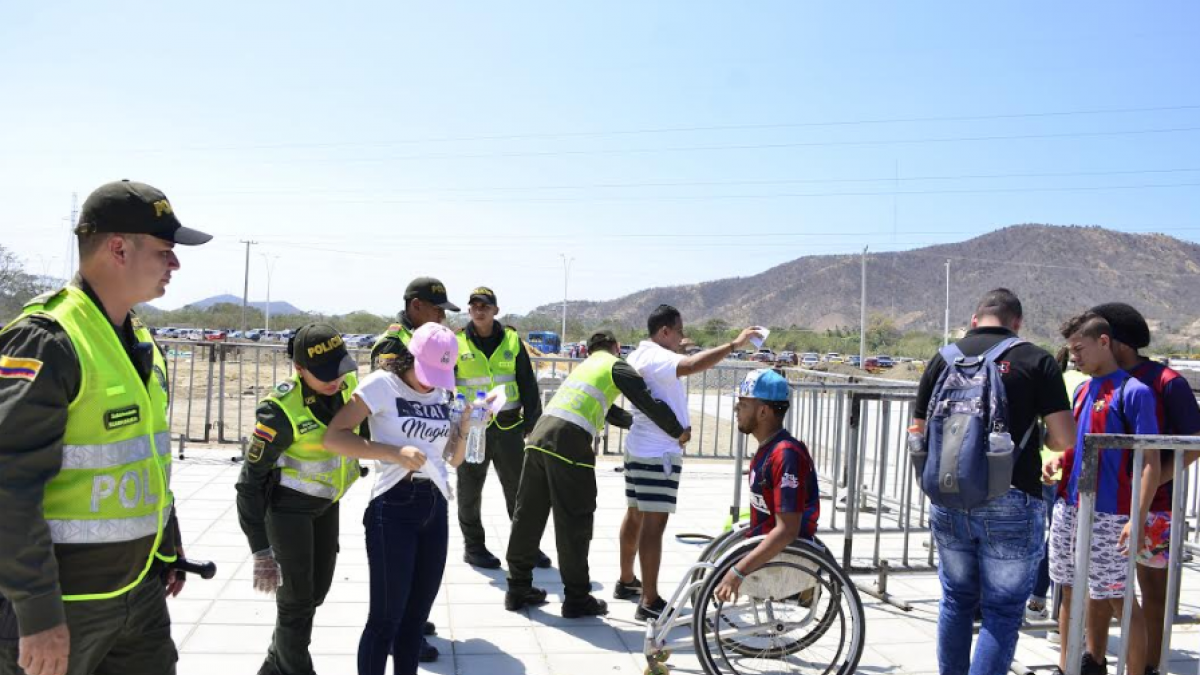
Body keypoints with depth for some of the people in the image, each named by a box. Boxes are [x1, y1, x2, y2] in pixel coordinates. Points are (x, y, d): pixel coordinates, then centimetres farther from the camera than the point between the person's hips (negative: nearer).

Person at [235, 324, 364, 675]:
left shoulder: (348, 382, -14)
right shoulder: (281, 410, -30)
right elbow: (251, 481, -23)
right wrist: (261, 551, -23)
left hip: (326, 501, 6)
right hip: (288, 504, -6)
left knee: (317, 589, 16)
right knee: (297, 597, -1)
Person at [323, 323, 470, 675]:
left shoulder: (446, 393, 10)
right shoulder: (382, 384, -7)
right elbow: (334, 437, -12)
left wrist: (465, 426, -3)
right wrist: (395, 452, -19)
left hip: (435, 508, 6)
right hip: (393, 508, -6)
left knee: (417, 615, 14)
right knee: (386, 618, 0)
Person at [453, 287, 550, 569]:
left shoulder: (512, 340, 4)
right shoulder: (457, 344, 0)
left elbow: (528, 384, 8)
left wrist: (532, 421, 3)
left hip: (509, 427, 2)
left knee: (519, 488, 8)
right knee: (470, 491, 7)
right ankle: (473, 547, 22)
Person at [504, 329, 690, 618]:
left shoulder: (585, 366, 29)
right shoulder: (617, 366, 6)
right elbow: (649, 403, -2)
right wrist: (677, 431, 10)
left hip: (539, 435, 8)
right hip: (569, 443, -8)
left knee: (528, 516, 13)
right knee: (574, 524, 1)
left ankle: (518, 589, 23)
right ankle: (577, 598, 10)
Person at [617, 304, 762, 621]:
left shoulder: (640, 355, 15)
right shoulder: (656, 357, -17)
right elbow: (692, 365, -37)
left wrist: (676, 346, 35)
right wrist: (734, 344, -35)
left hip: (639, 449, 11)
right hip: (659, 452, -11)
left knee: (634, 515, 19)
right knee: (654, 523, -10)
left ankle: (626, 581, 31)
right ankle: (649, 602, -10)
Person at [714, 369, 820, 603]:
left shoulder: (786, 455, -23)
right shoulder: (768, 448, 8)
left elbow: (787, 531, -27)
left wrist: (739, 571, -30)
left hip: (784, 557, -10)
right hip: (762, 542, 10)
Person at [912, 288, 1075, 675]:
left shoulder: (944, 358, 4)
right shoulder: (1036, 360, -3)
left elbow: (920, 433, 6)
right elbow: (1064, 439, -8)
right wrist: (1035, 437, 13)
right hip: (1011, 502, -3)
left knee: (957, 601, 20)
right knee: (1002, 611, 6)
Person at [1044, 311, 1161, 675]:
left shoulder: (1132, 391, -10)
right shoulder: (1083, 390, 12)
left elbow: (1151, 461, -14)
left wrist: (1138, 518, -21)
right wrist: (1059, 461, 2)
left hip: (1107, 516, -7)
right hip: (1068, 509, 7)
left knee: (1117, 598, 1)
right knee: (1070, 592, 14)